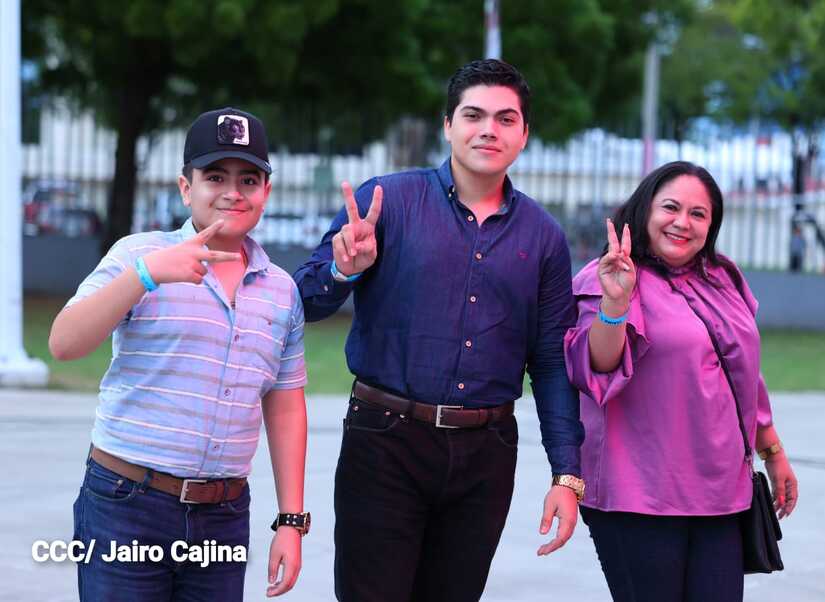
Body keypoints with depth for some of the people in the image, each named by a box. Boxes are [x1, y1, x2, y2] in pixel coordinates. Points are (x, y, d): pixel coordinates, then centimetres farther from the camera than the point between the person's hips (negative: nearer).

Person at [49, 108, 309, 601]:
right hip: (127, 505, -4)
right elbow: (64, 344, -14)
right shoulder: (139, 254, -3)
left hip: (224, 517, 4)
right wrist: (145, 274, -26)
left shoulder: (282, 290, 11)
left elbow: (285, 410, 14)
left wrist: (292, 520, 9)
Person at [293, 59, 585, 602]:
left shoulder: (543, 236, 7)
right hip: (386, 441, -3)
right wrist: (344, 272, -24)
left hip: (486, 454, 3)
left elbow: (552, 363, 9)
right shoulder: (388, 201, -2)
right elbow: (306, 303, -3)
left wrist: (567, 475, 3)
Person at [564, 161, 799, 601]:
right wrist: (615, 302, -32)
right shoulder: (609, 280, -5)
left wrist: (773, 452, 28)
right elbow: (596, 370, -19)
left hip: (718, 493, 6)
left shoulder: (724, 280, 15)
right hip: (640, 496, -6)